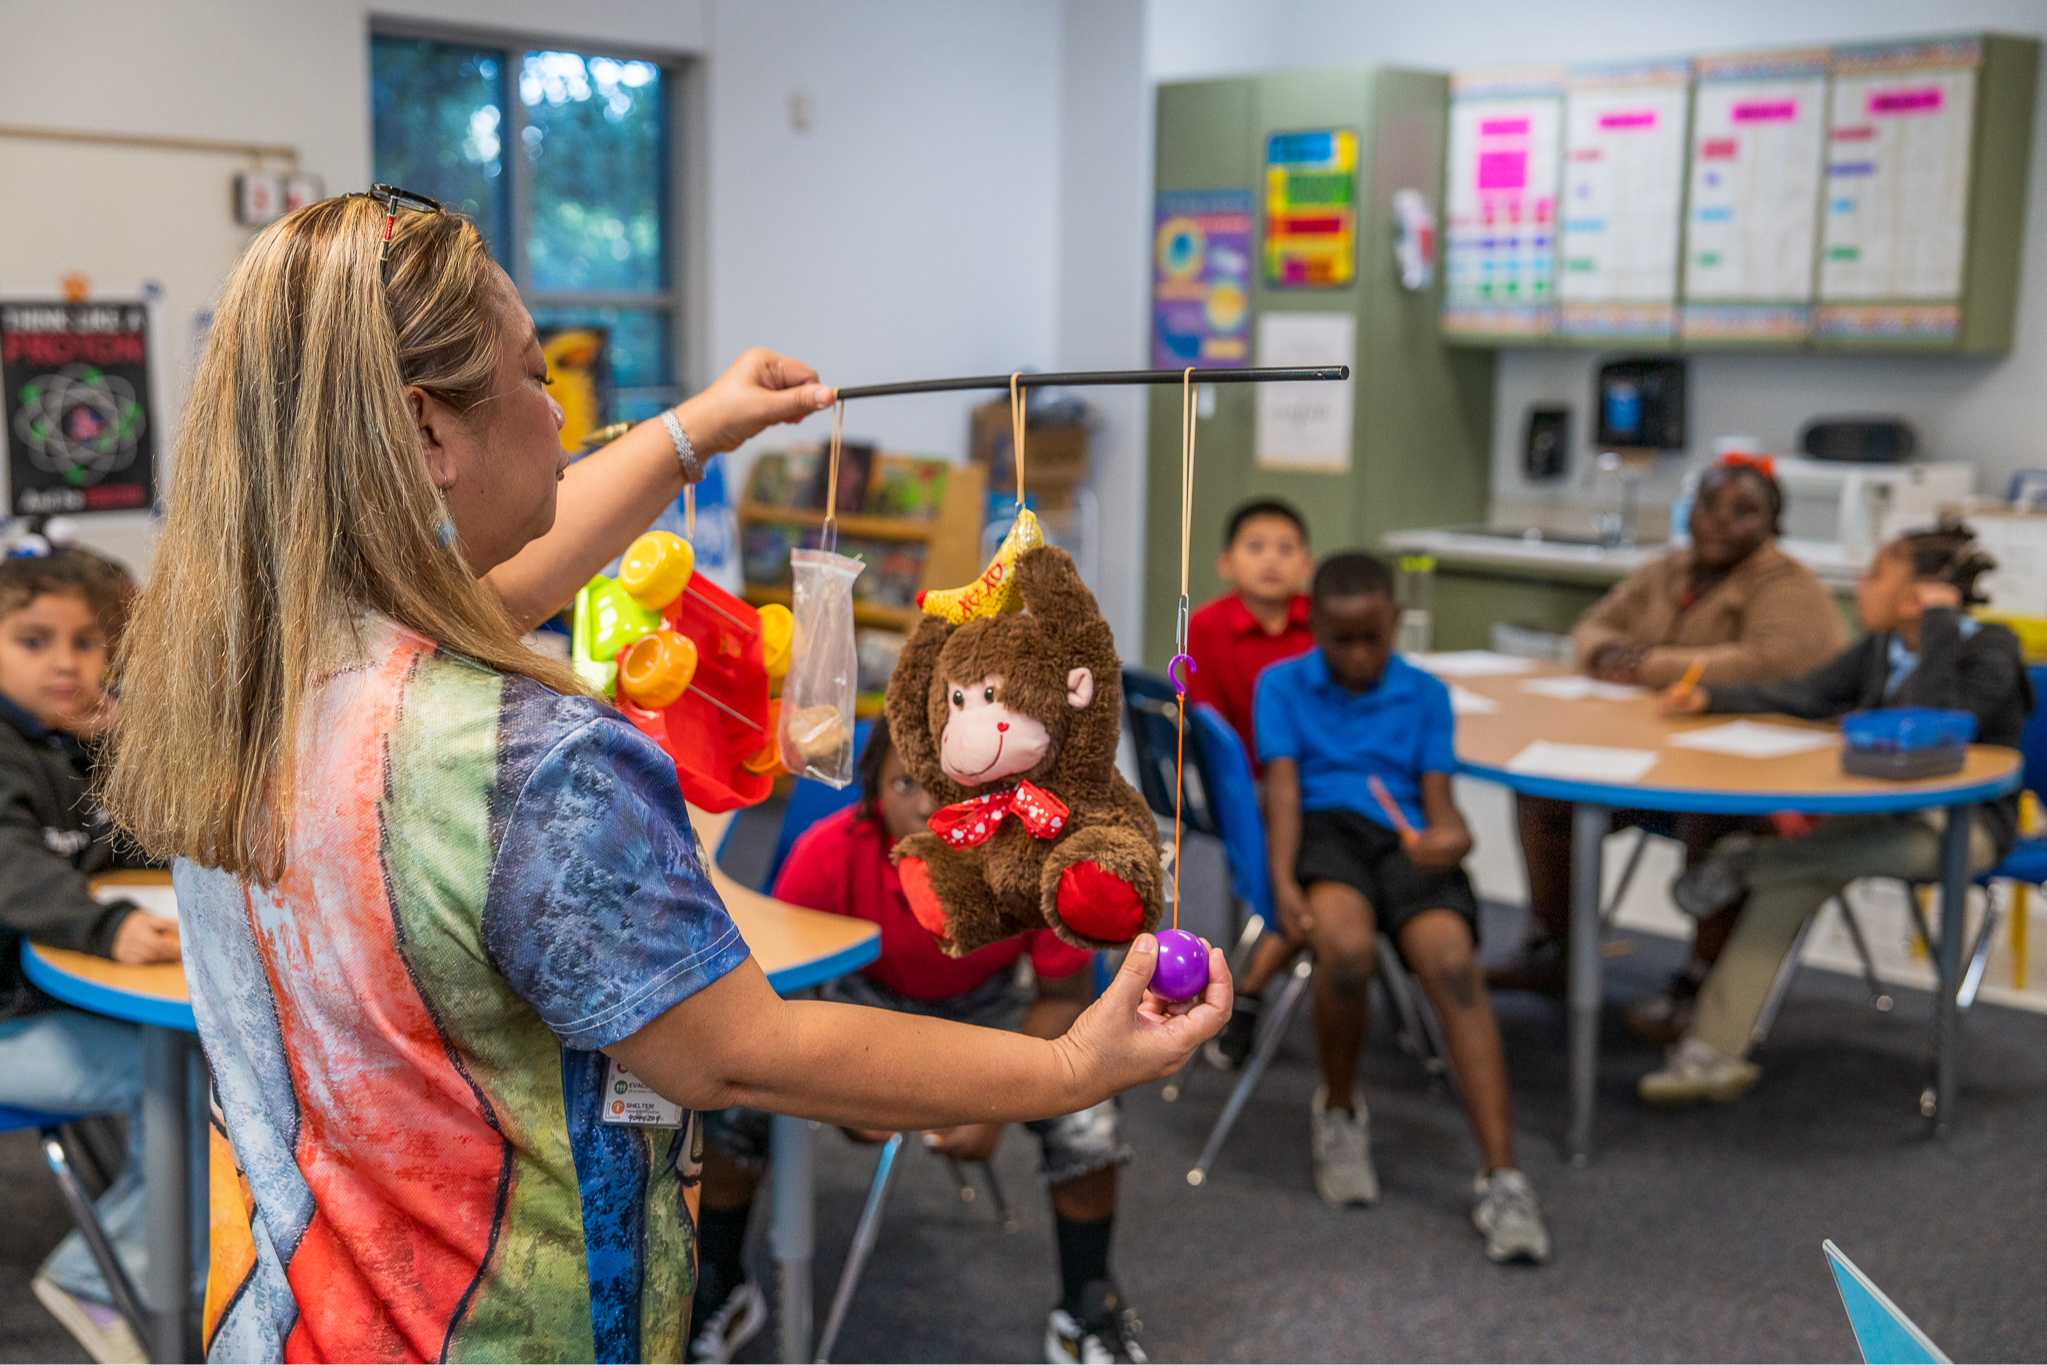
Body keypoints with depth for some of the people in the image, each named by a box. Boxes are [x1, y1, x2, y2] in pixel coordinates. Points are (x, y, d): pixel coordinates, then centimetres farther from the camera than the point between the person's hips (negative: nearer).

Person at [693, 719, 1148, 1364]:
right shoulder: (827, 853, -32)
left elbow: (1064, 996, -16)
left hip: (991, 1006, 0)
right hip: (868, 996, 1)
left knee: (1086, 1122, -21)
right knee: (733, 1098, -15)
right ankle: (720, 1297, 12)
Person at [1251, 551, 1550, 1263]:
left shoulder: (1426, 694, 20)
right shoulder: (1282, 685, 17)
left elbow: (1439, 799, 10)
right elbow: (1283, 790, 4)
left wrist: (1454, 837, -16)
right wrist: (1283, 882, -14)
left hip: (1404, 840, 2)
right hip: (1322, 829, -1)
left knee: (1452, 961, -31)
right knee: (1346, 947, -36)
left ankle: (1502, 1179, -32)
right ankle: (1338, 1111, -4)